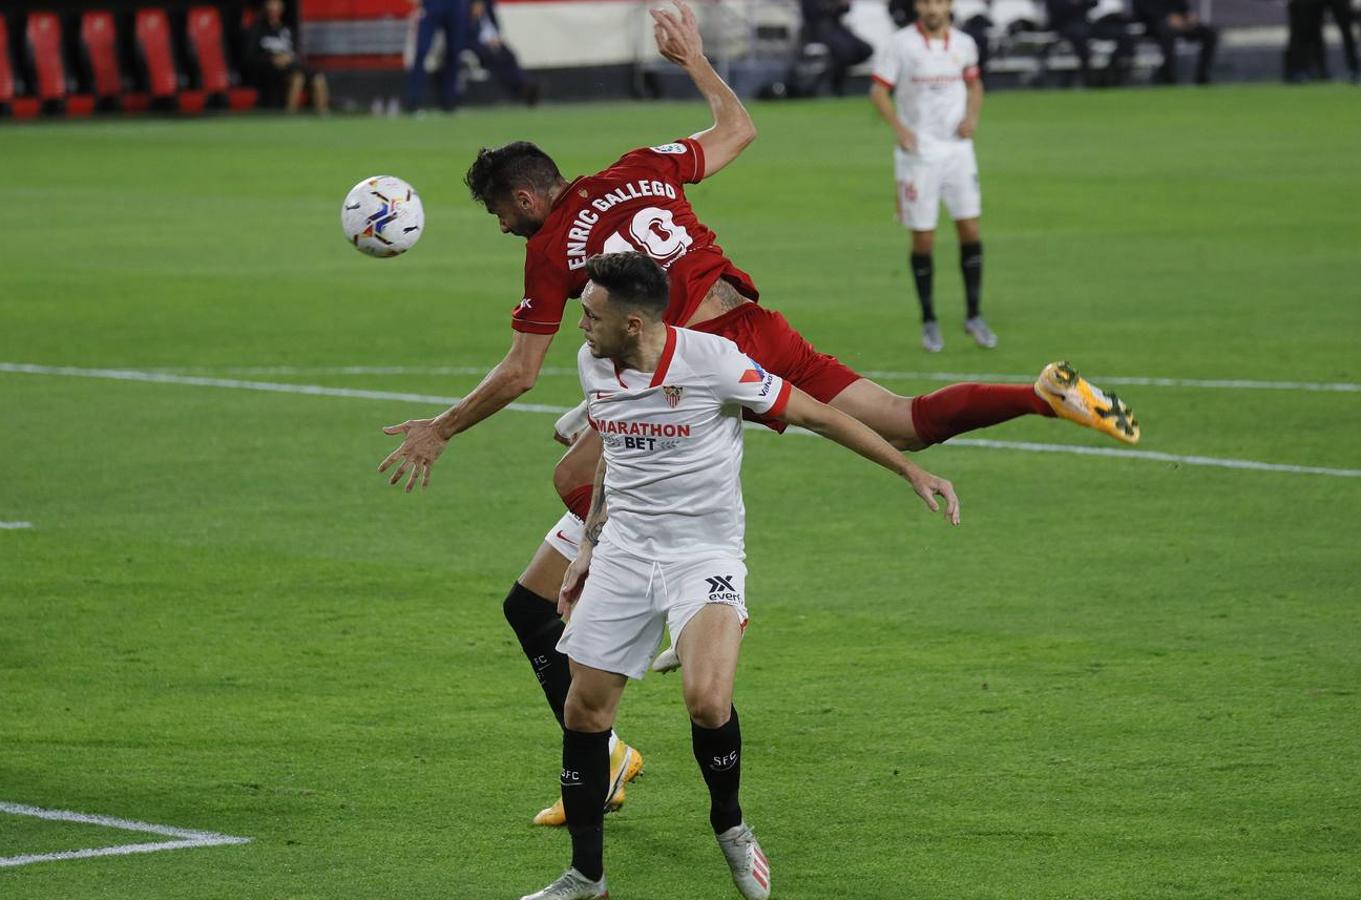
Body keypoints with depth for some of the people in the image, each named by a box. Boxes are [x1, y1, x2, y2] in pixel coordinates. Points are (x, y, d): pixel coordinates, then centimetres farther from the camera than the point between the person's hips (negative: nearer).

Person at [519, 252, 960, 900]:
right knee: (584, 708, 1)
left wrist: (911, 471, -9)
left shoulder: (712, 361, -18)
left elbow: (814, 414, -10)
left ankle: (729, 826, 2)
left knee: (707, 700, -27)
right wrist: (590, 545, 21)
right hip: (624, 549, 6)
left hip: (705, 550, -5)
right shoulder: (592, 364, 1)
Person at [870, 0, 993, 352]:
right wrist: (898, 127, -18)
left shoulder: (964, 44, 5)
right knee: (923, 239, -1)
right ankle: (929, 321, 12)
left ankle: (973, 316, 9)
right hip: (917, 152, -3)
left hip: (957, 149, 3)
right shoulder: (900, 44, -6)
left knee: (970, 229, -3)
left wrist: (972, 116, 0)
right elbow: (878, 90, -3)